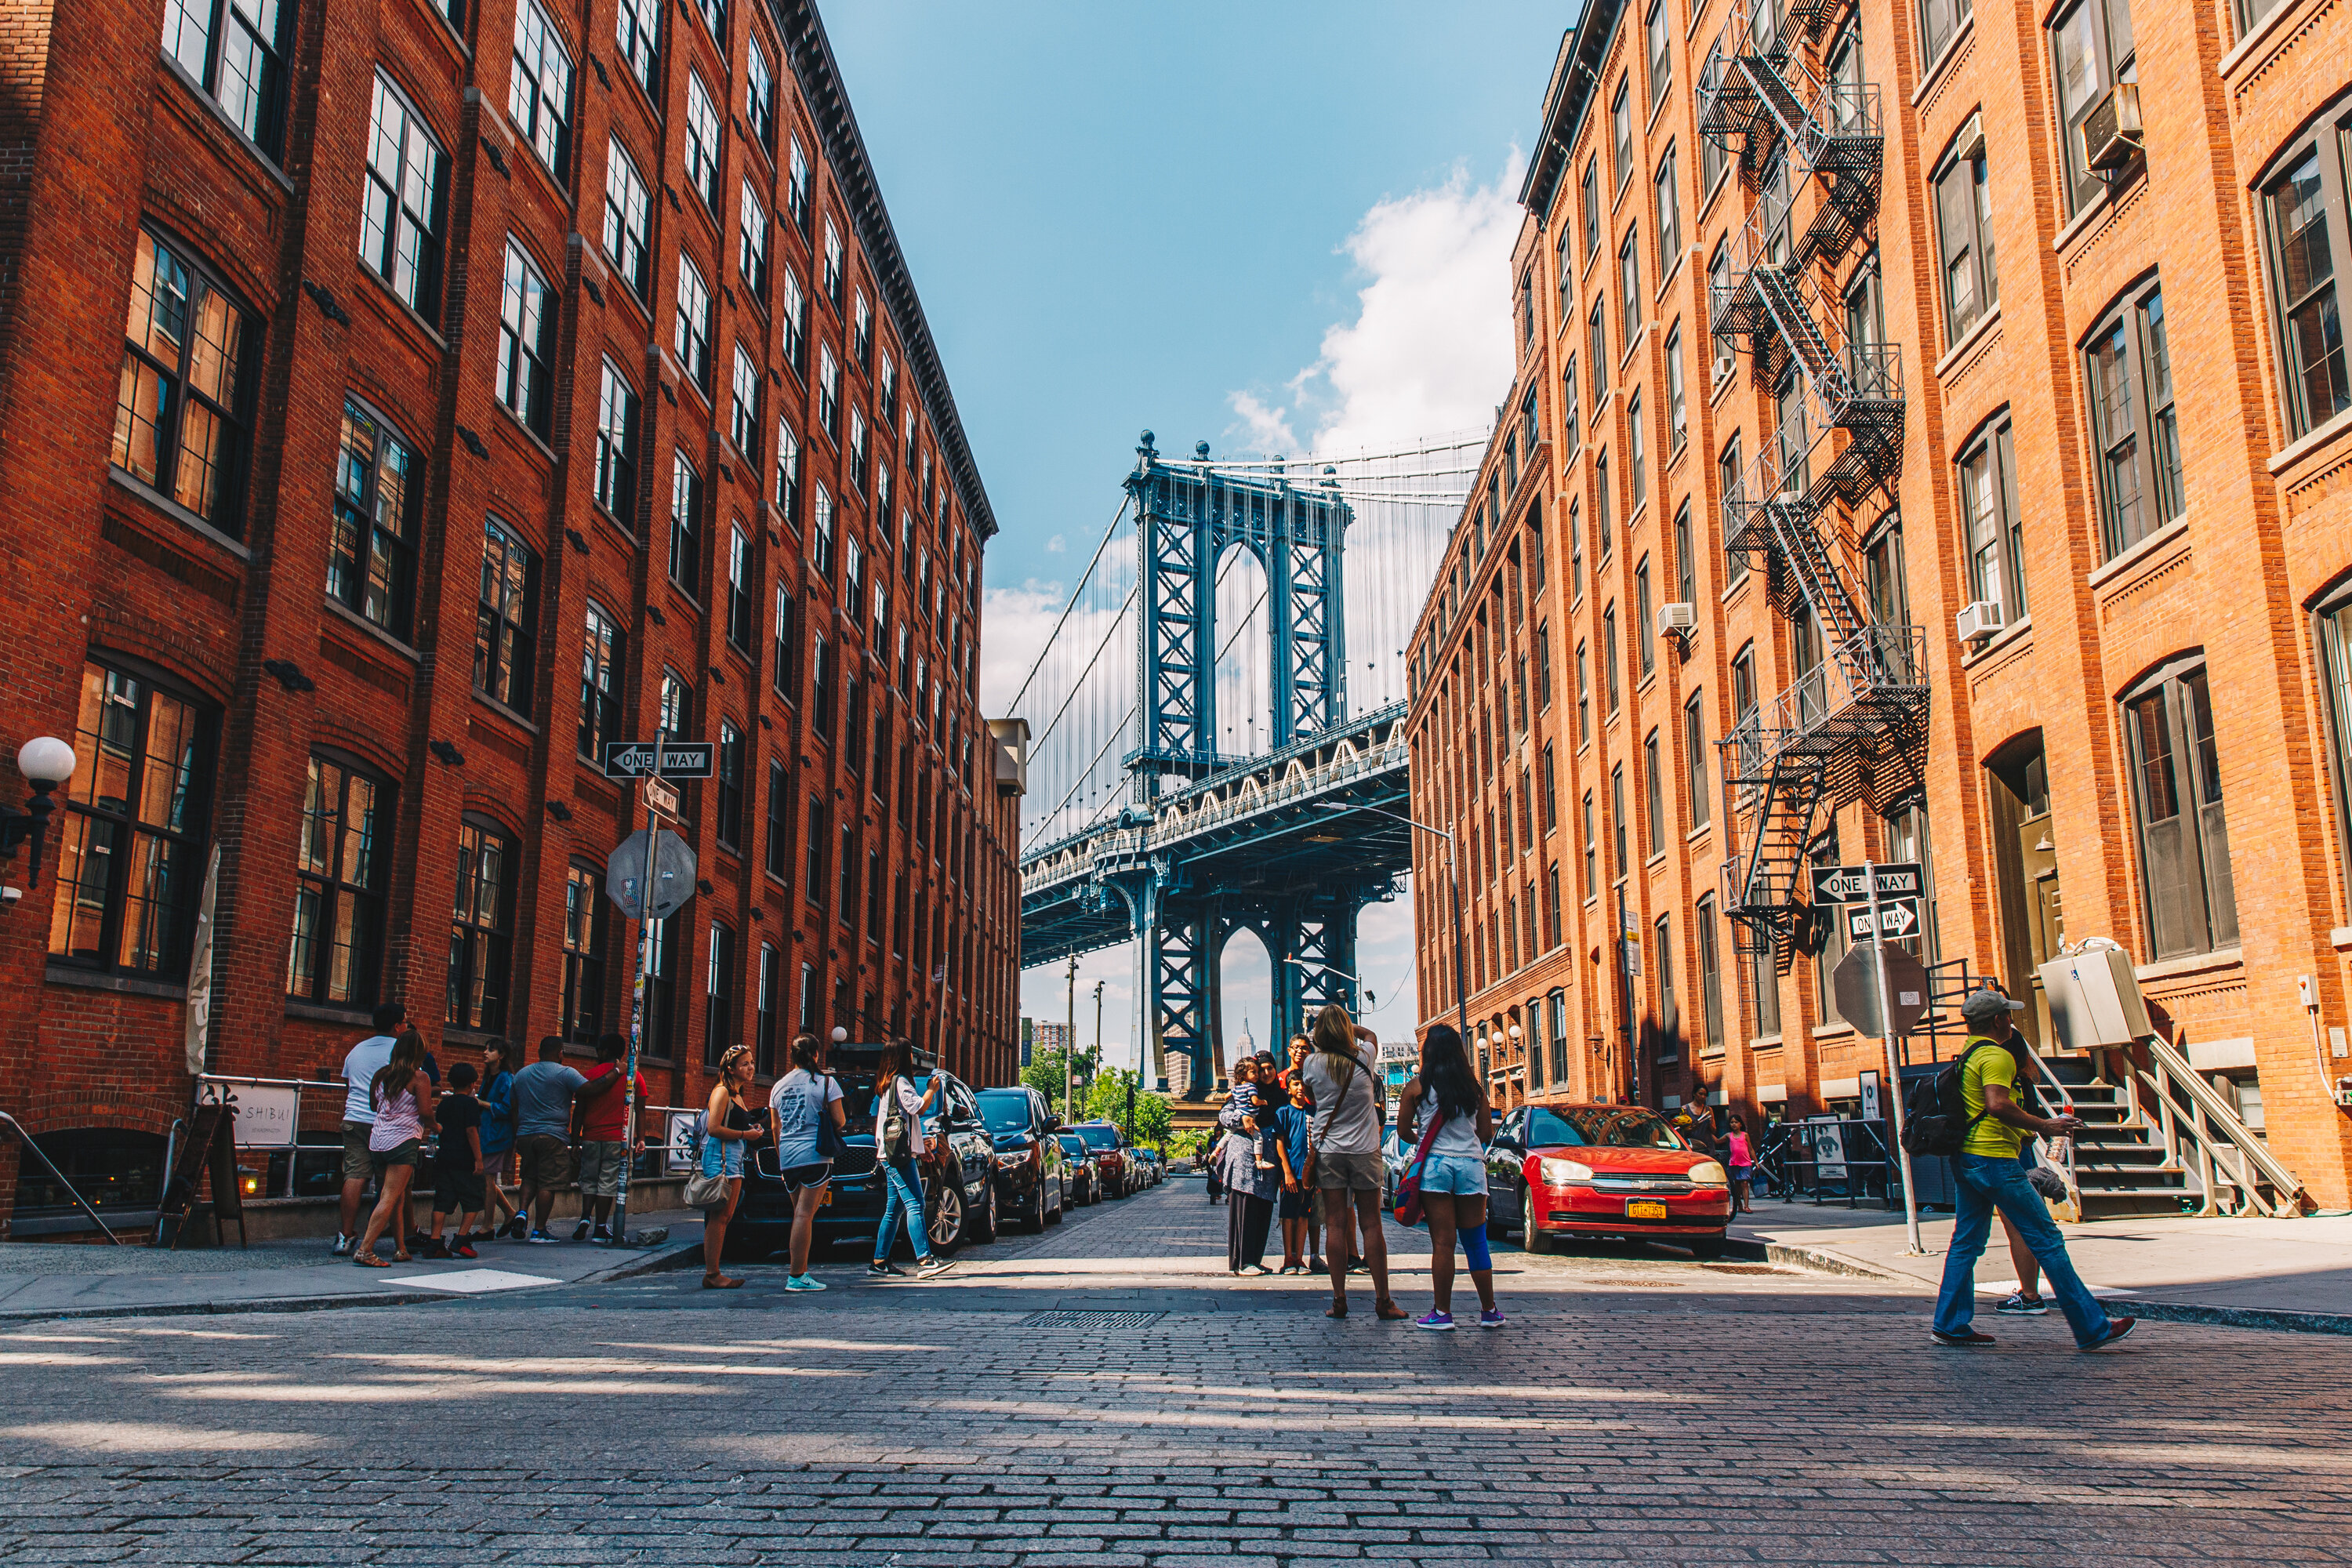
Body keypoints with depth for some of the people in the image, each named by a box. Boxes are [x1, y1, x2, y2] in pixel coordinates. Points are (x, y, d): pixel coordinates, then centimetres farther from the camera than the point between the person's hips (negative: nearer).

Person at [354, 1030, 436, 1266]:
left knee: (397, 1197, 14)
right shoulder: (420, 1078, -7)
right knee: (391, 1198, -7)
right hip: (403, 1141, -6)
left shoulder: (381, 1074, 10)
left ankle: (401, 1249, 19)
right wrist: (432, 1125, 9)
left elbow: (372, 1104, 15)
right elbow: (425, 1112, -11)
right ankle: (365, 1250, -16)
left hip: (378, 1140, 6)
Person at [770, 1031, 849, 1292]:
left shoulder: (779, 1086, 12)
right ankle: (797, 1276, -9)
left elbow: (775, 1127, 17)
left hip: (788, 1157, 6)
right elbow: (839, 1121, -6)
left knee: (801, 1214, 16)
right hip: (815, 1155, -5)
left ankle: (801, 1270, 18)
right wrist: (837, 1125, 17)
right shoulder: (825, 1082, -4)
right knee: (805, 1214, -8)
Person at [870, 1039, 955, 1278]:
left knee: (894, 1209, 11)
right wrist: (932, 1090, -1)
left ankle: (879, 1262, 11)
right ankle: (925, 1260, -25)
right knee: (915, 1204, -17)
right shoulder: (900, 1081, -8)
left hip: (889, 1154, 10)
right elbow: (917, 1107, -18)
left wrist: (919, 1142, 32)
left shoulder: (886, 1084, 23)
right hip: (899, 1153, -10)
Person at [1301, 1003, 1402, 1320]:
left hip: (1328, 1150, 0)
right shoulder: (1364, 1058, -5)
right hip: (1365, 1150, 0)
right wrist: (1346, 1023, 19)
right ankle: (1383, 1300, 5)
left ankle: (1339, 1300, 3)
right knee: (1371, 1225, 3)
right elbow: (1369, 1034, 19)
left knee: (1335, 1225, 2)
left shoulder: (1313, 1063, -6)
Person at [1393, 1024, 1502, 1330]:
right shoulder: (1475, 1086, 7)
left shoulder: (1417, 1086, -1)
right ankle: (1489, 1311, 17)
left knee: (1443, 1242, -1)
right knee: (1476, 1241, 10)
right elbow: (1486, 1131, 11)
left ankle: (1442, 1313, 2)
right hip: (1471, 1164, 2)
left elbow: (1403, 1130, 2)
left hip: (1435, 1165, -2)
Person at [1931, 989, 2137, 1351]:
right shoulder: (1996, 1056, -11)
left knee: (1966, 1242, 12)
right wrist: (2044, 1126, -17)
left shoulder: (1967, 1055, 18)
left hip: (1965, 1158, 10)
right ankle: (2092, 1328, 2)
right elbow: (1998, 1105, -25)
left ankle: (1950, 1324, 11)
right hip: (1994, 1159, -10)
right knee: (2047, 1240, -3)